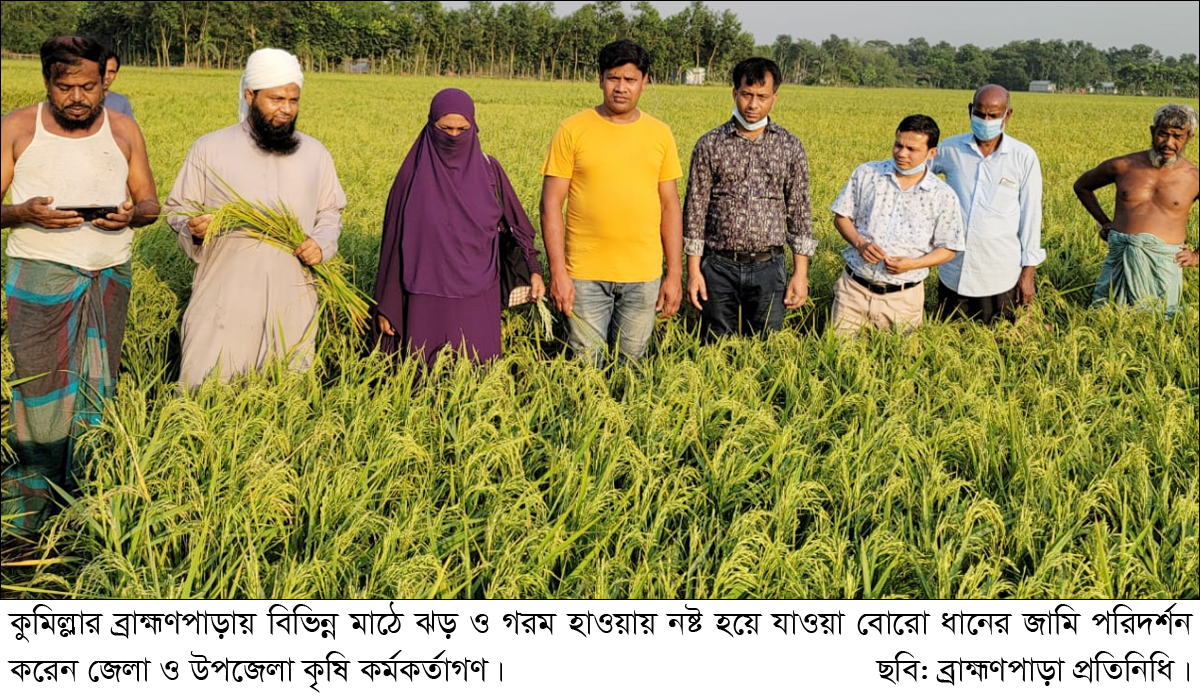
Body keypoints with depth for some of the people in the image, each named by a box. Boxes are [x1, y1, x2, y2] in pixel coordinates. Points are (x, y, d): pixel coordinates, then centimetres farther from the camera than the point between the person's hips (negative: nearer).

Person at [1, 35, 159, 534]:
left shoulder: (123, 130, 9)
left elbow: (150, 202, 12)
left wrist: (131, 215, -11)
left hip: (110, 276, 3)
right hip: (41, 272, -2)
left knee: (97, 387, 4)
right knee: (41, 386, -4)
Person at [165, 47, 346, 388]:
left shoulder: (315, 153, 11)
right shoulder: (208, 148, 4)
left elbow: (330, 211, 19)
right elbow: (178, 208, 9)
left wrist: (322, 242, -2)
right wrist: (193, 228, -14)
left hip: (292, 301, 2)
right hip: (224, 299, -2)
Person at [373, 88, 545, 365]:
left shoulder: (487, 169, 3)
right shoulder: (414, 174, -1)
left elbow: (516, 222, 13)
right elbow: (394, 240, 3)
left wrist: (533, 269, -1)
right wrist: (385, 306, 3)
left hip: (478, 300, 1)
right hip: (427, 299, -1)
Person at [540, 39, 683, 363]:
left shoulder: (659, 134, 6)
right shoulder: (572, 131, -2)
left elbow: (670, 206, 9)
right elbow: (551, 204, -3)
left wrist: (675, 274, 4)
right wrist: (557, 272, -10)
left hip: (643, 275, 2)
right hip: (586, 274, -2)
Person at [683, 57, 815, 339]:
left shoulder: (790, 147, 4)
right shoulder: (709, 144, 0)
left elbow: (799, 211, 5)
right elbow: (695, 208, 1)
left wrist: (801, 273, 0)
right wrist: (693, 270, -4)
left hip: (768, 267, 1)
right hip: (719, 266, -1)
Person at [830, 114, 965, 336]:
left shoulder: (944, 197, -3)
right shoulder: (866, 174, 0)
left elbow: (947, 250, 2)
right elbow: (841, 217, 6)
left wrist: (913, 263, -15)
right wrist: (859, 242, -13)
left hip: (903, 298, -1)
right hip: (854, 288, 1)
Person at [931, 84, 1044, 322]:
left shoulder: (1024, 157, -3)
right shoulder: (950, 149, 0)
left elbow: (1031, 215, 0)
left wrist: (1028, 271, 0)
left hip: (1000, 278, -2)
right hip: (953, 274, 2)